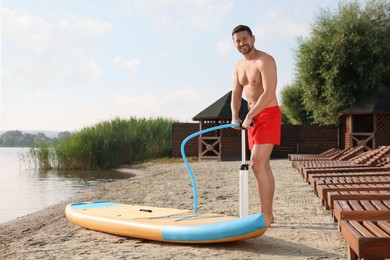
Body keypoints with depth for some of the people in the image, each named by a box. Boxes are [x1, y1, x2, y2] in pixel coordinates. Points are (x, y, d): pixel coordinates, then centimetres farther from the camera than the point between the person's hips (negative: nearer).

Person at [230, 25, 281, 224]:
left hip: (268, 115, -9)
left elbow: (269, 93, -23)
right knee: (263, 166, 10)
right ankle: (268, 214, 16)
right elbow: (236, 94, 10)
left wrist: (249, 116, -24)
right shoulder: (239, 66, 13)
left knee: (257, 164, -16)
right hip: (253, 117, 9)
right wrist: (235, 116, -8)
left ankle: (264, 214, -11)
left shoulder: (265, 61, -13)